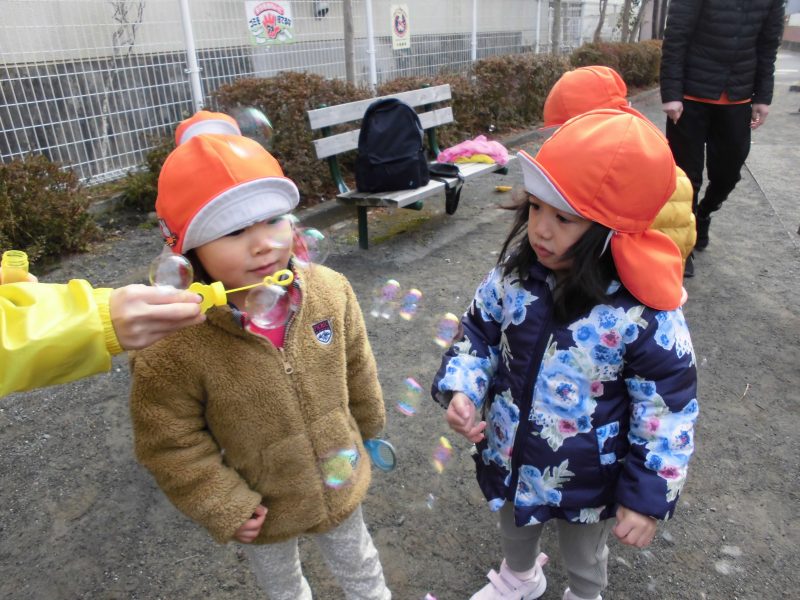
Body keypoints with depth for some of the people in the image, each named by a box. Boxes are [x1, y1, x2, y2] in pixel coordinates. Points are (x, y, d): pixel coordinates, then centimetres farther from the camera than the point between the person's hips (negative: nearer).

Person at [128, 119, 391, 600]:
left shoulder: (329, 291, -21)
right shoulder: (173, 344, -32)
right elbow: (169, 441, -18)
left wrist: (368, 429, 10)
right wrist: (224, 507, -13)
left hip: (341, 486, 2)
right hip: (262, 510, -1)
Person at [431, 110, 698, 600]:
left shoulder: (646, 315, -30)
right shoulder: (516, 270, -18)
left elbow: (668, 413, -19)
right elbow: (480, 331, -3)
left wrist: (648, 496, -14)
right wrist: (461, 387, -18)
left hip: (586, 480, -3)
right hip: (509, 455, 4)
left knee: (583, 556, 29)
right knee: (514, 529, 35)